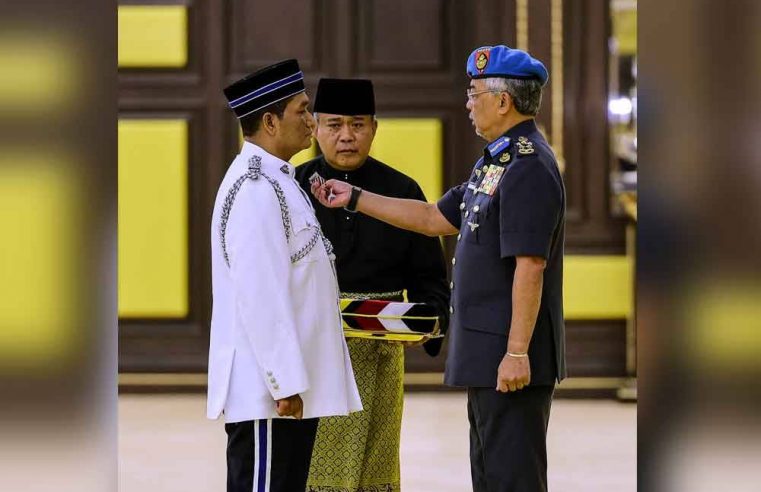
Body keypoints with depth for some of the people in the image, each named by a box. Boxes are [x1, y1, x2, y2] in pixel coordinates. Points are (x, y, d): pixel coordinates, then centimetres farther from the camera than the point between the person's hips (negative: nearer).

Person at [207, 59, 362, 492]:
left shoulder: (278, 181, 17)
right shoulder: (254, 189, -17)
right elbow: (259, 295, -22)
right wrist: (286, 384, -22)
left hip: (294, 385, 10)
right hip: (267, 392, -10)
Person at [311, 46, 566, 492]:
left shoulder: (528, 169, -18)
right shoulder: (496, 162, 16)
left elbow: (530, 267, -23)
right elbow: (436, 219, 23)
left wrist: (517, 353, -25)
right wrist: (355, 198, 22)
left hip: (511, 358, -11)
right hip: (486, 354, 11)